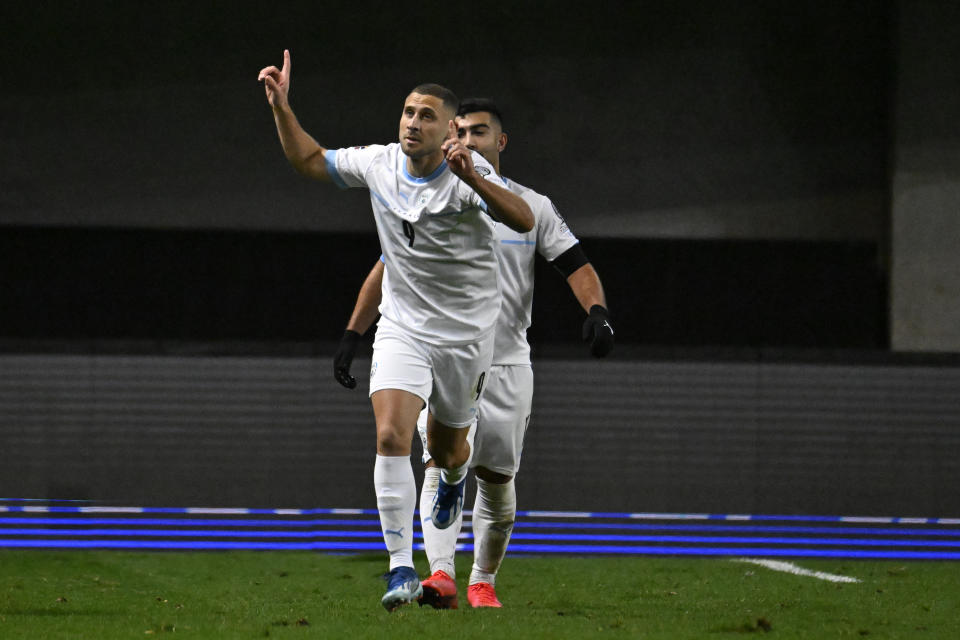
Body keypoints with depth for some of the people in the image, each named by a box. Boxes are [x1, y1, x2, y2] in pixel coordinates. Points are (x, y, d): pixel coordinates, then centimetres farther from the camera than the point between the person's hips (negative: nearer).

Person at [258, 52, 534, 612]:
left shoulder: (470, 173, -18)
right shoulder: (378, 164, -4)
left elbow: (523, 220, -34)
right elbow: (309, 159, 12)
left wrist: (472, 177, -48)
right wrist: (282, 106, -1)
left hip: (467, 333, -2)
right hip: (402, 329, 2)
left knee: (446, 449, 16)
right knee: (391, 436, -19)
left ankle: (456, 475, 57)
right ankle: (402, 570, -19)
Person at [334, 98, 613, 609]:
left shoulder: (532, 207, 5)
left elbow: (576, 266, 0)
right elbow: (386, 271, 12)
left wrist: (597, 312, -19)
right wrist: (352, 336, 7)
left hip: (507, 364, 1)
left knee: (497, 478, 4)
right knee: (442, 463, -19)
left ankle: (483, 582, 22)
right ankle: (441, 576, -32)